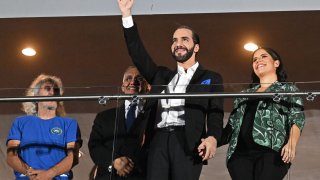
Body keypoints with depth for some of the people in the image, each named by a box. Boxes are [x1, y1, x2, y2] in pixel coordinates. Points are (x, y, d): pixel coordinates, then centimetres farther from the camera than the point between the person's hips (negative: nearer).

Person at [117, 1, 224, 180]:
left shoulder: (211, 78, 15)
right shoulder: (162, 75, 27)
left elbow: (215, 113, 3)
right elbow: (138, 55, 19)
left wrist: (212, 137, -18)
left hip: (187, 142, -3)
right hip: (159, 141, 4)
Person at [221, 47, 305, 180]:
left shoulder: (288, 89, 17)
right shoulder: (245, 94, 30)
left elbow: (297, 118, 2)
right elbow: (232, 123, 22)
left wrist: (292, 143, -18)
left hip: (272, 151, -4)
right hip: (240, 153, 4)